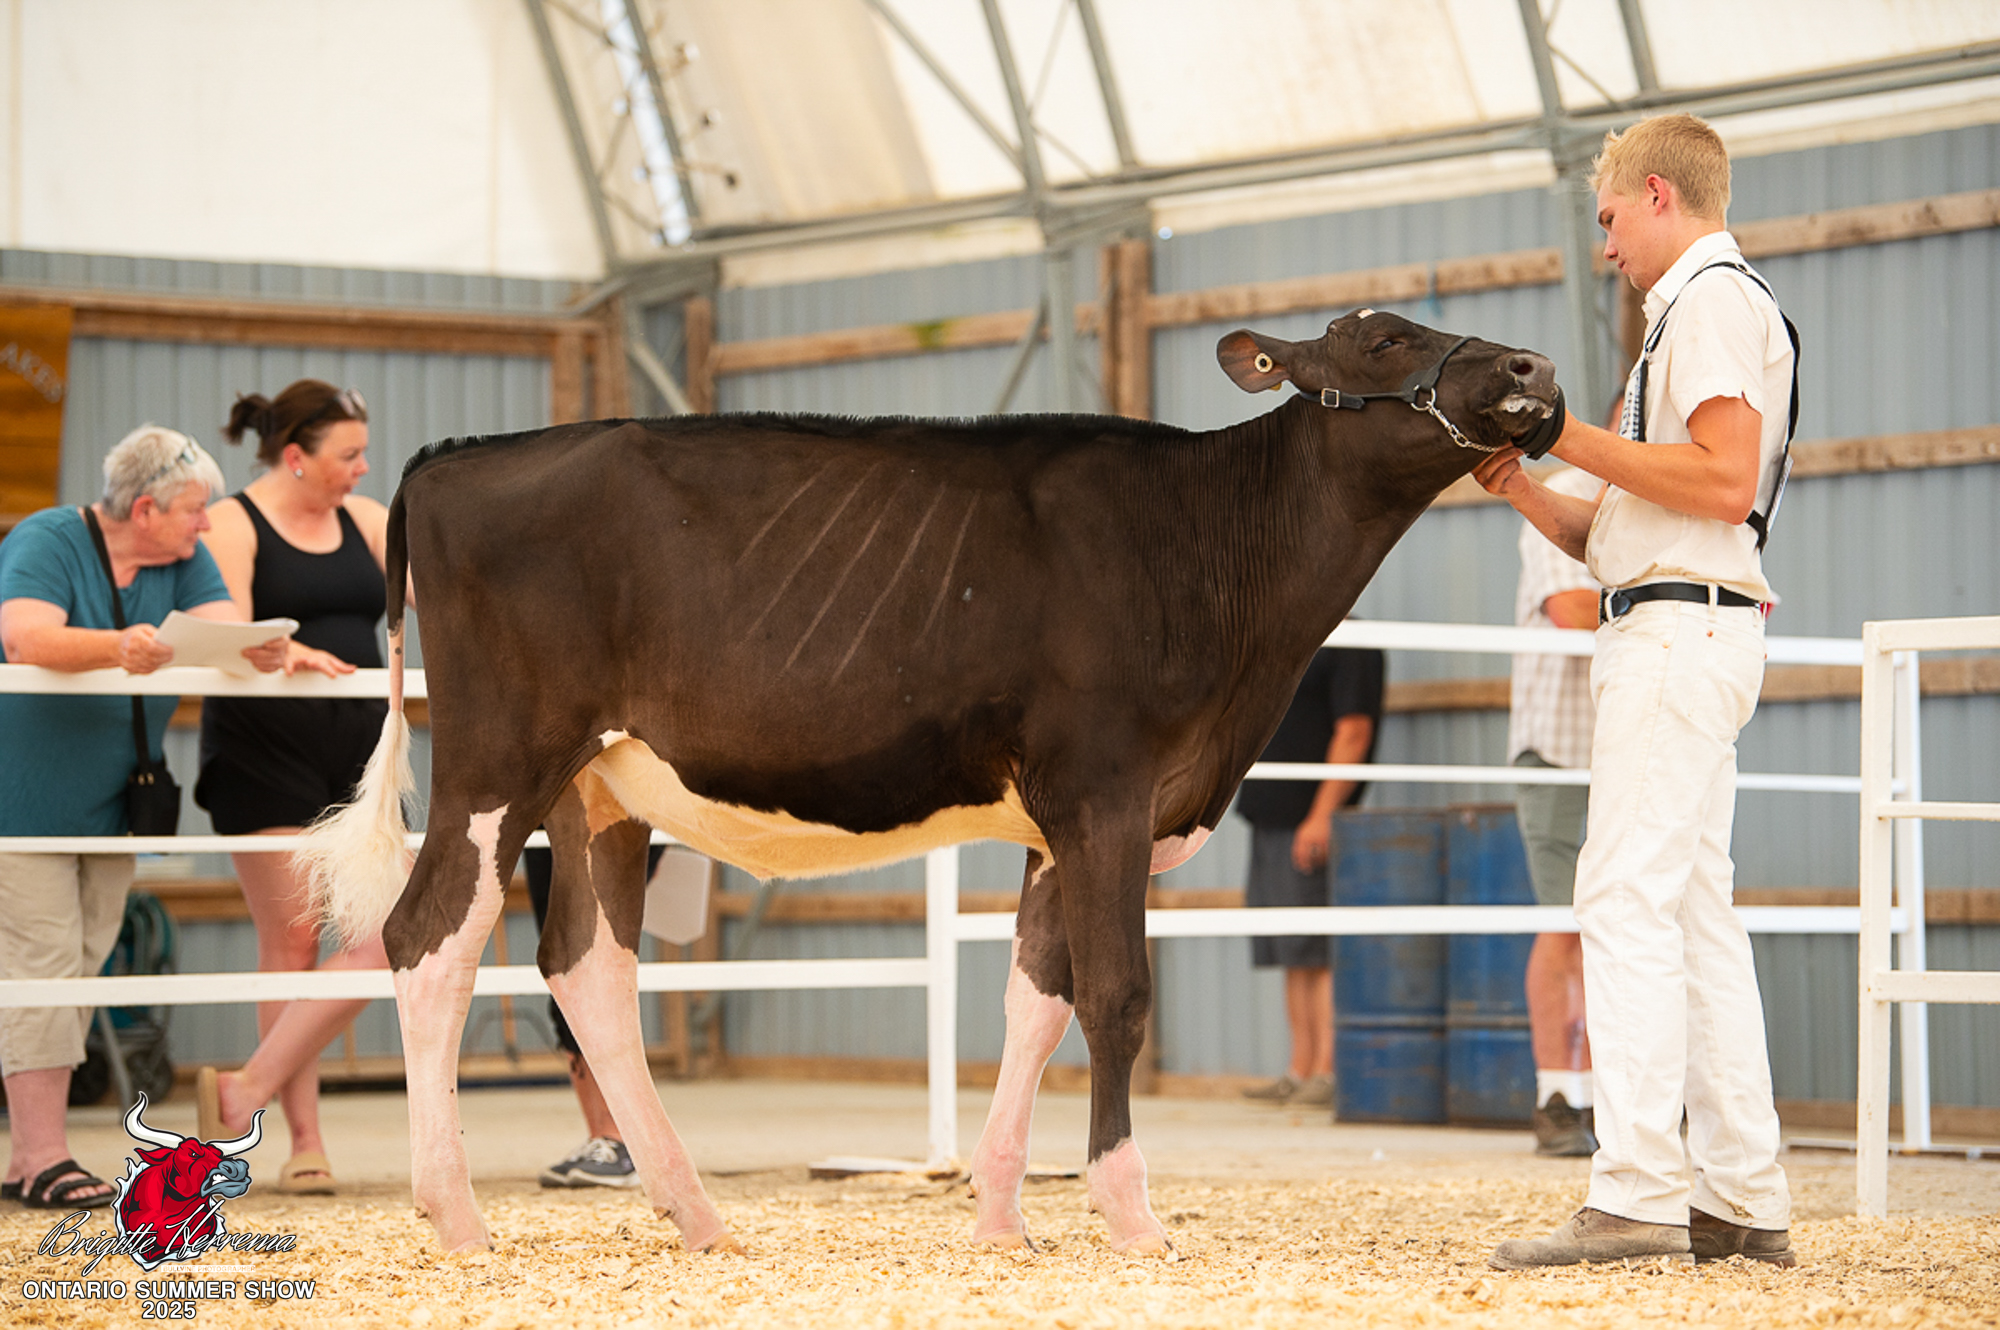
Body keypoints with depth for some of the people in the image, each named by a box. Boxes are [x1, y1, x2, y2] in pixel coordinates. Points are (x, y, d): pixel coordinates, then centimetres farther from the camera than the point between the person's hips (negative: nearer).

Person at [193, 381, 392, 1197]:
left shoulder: (364, 521, 14)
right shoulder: (232, 525, -2)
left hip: (357, 754, 5)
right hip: (263, 755, -5)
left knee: (391, 938, -8)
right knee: (290, 941, -4)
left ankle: (247, 1093, -3)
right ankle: (305, 1144, 2)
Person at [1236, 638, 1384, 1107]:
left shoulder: (1350, 645, -8)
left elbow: (1353, 732, -17)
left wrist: (1322, 813, -22)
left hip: (1311, 822, -9)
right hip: (1270, 818, 9)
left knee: (1318, 953, -10)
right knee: (1292, 956, 8)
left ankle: (1328, 1070, -9)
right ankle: (1300, 1070, 10)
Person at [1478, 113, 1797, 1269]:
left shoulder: (1713, 297, -7)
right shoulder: (1703, 309, 24)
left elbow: (1724, 480, -20)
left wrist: (1574, 435, -13)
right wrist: (1527, 492, 12)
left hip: (1681, 630, -10)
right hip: (1681, 638, 10)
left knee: (1629, 896, -14)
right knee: (1697, 910, 8)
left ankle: (1637, 1195, -18)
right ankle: (1742, 1202, 9)